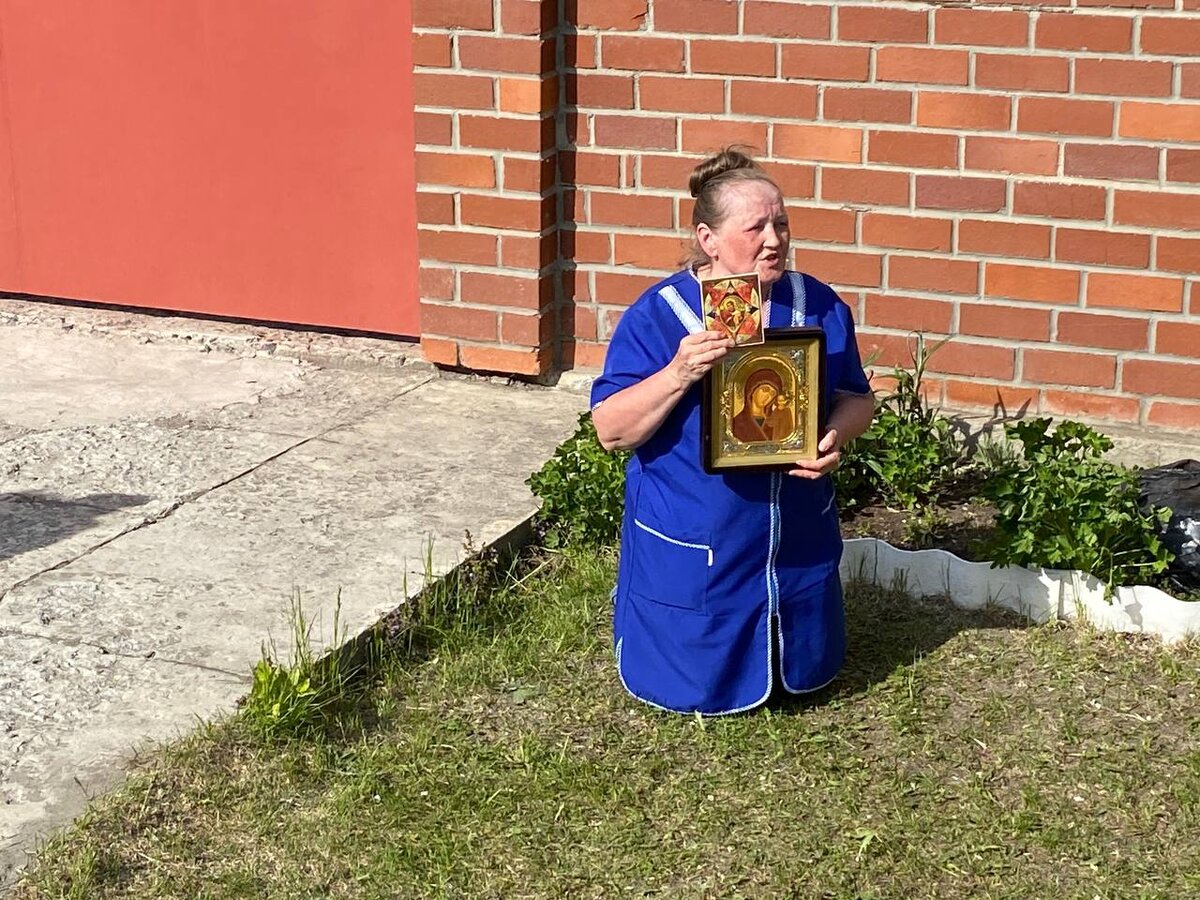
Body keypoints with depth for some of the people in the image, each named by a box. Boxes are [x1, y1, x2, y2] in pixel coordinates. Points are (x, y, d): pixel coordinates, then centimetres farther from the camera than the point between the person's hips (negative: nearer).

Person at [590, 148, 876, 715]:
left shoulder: (818, 306, -3)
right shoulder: (657, 315, -15)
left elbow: (857, 399, 6)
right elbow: (610, 430, -16)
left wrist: (836, 436, -17)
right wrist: (680, 373, -31)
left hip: (797, 539, 4)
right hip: (693, 547, -4)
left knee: (803, 671, 16)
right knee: (692, 687, 10)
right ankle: (632, 610, 38)